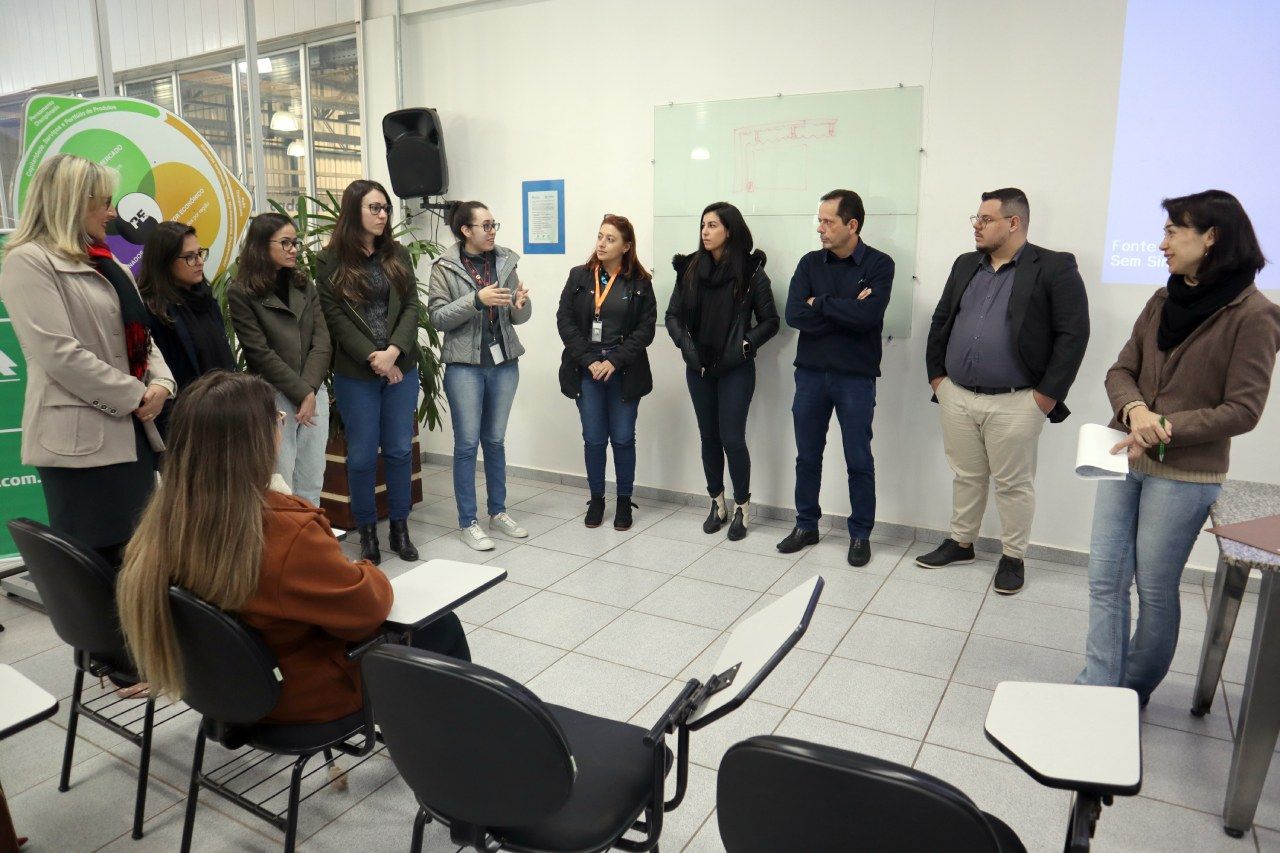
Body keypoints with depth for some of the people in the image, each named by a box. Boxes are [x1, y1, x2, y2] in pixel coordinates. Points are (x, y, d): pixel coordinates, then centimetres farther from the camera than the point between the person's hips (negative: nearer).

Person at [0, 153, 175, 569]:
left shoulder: (105, 264, 17)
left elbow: (139, 333, 17)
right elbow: (60, 355, -18)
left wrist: (160, 383, -3)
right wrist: (135, 395, -13)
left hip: (133, 430, 8)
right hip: (81, 438, -8)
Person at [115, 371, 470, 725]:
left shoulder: (166, 519, -16)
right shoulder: (286, 536, -39)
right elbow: (367, 606, -23)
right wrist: (371, 575, -5)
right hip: (303, 696, -7)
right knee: (441, 625, 13)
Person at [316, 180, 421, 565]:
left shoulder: (398, 255, 8)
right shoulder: (330, 260, -2)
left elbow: (411, 306, 1)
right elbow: (334, 317, -7)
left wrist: (394, 351, -13)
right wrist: (373, 358, -14)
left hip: (401, 368, 3)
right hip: (355, 374, -3)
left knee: (400, 449, 8)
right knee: (362, 454, 4)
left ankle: (400, 528, 21)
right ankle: (367, 531, 19)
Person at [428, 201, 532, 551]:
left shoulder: (505, 262, 6)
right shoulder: (445, 268, -4)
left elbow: (519, 318, 9)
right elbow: (438, 318, -10)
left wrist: (521, 304, -14)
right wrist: (476, 300, -22)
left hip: (504, 363, 4)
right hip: (465, 366, -4)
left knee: (495, 440, 14)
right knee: (467, 443, 1)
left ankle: (498, 512, 26)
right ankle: (467, 522, 11)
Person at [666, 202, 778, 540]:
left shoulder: (750, 271, -6)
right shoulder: (690, 268, 4)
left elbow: (770, 321, -2)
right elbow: (673, 315, 7)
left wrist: (744, 345, -14)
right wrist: (686, 344, -7)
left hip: (736, 369, -4)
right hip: (699, 368, 4)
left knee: (732, 439, -5)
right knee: (709, 436, 11)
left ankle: (742, 507, 14)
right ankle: (717, 503, 26)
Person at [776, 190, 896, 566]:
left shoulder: (879, 264, -5)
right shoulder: (810, 263, 4)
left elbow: (868, 316, -21)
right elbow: (794, 315, -10)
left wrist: (820, 303, -12)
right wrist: (847, 310, -14)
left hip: (856, 377, -3)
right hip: (810, 373, 3)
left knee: (859, 461, 6)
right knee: (807, 456, 12)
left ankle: (860, 534, 21)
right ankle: (806, 526, 28)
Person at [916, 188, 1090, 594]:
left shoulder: (1054, 268, -7)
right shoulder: (966, 265, 11)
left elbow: (1073, 335, -10)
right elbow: (940, 321, 16)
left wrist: (1047, 395, -13)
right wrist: (936, 375, 9)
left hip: (1014, 403, -5)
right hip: (957, 397, 5)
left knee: (1013, 483, 7)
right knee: (966, 476, 16)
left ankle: (1013, 557, 22)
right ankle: (960, 542, 31)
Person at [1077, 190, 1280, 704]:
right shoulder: (1162, 302, 9)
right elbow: (1121, 371, 6)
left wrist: (1165, 428, -21)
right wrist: (1135, 410, -15)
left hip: (1184, 474, -6)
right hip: (1124, 458, 6)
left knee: (1154, 589, 7)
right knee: (1105, 579, 6)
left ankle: (1134, 694, 26)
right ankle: (1098, 692, 16)